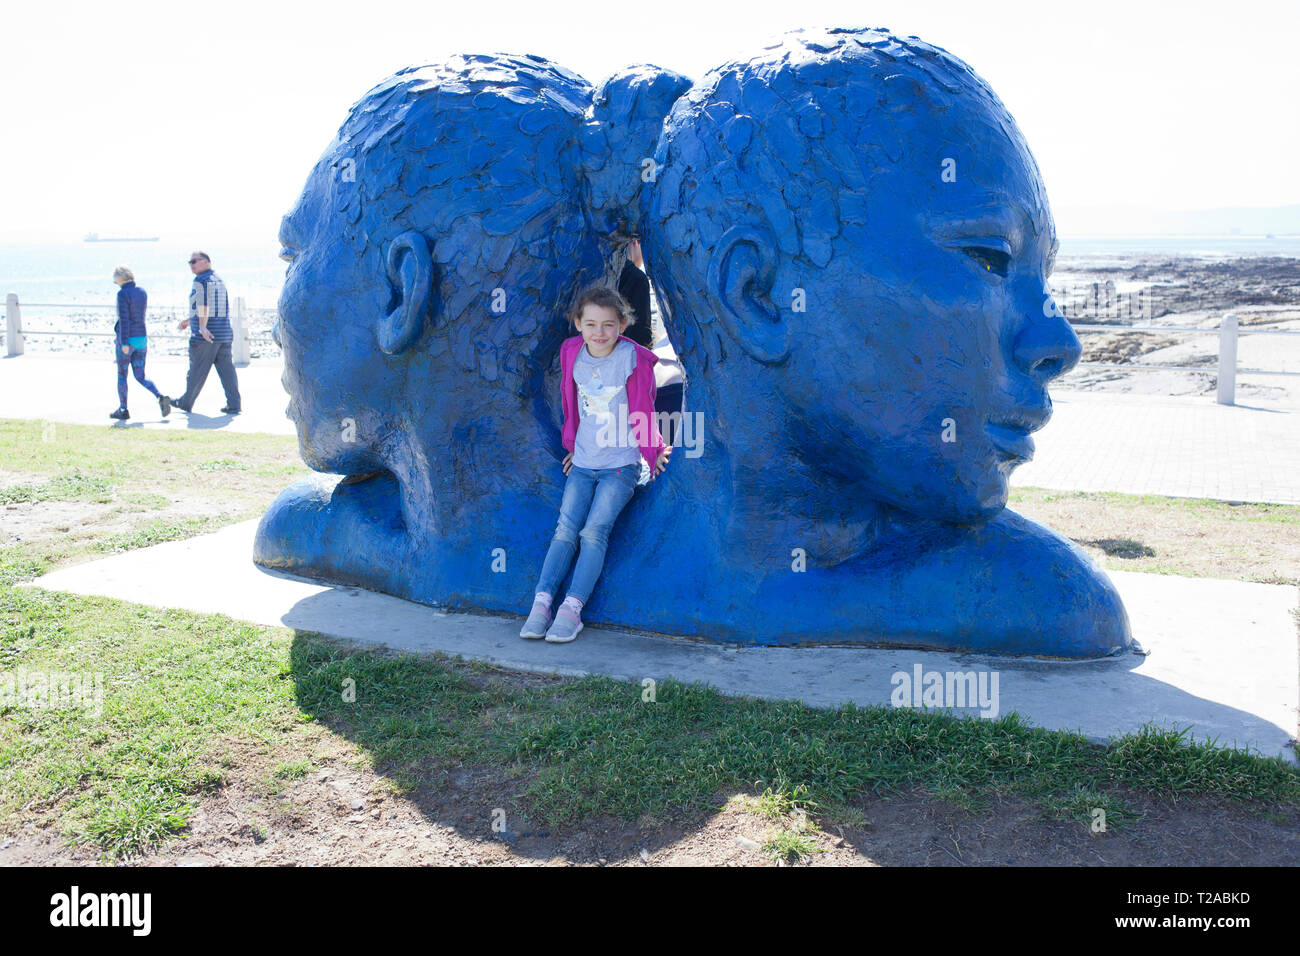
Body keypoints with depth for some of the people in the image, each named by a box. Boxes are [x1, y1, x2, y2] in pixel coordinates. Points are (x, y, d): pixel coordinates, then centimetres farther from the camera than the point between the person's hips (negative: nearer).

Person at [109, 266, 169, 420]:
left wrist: (124, 343, -20)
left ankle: (123, 410, 16)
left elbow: (124, 319, -19)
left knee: (121, 375, 9)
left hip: (126, 339, -6)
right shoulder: (142, 292, 9)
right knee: (140, 377, 8)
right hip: (141, 338, 6)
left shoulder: (122, 294, -13)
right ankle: (161, 398, -15)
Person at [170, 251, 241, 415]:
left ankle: (186, 403, 18)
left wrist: (202, 327, -33)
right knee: (227, 369, 2)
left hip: (204, 336, -7)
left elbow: (203, 305, -22)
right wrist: (189, 321, 34)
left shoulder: (200, 281, -7)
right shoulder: (219, 280, 20)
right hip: (224, 332, 7)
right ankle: (234, 405, -4)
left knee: (197, 371, 5)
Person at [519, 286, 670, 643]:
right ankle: (542, 602, -2)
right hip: (583, 463, 4)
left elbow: (643, 411, -2)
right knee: (565, 530, -2)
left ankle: (572, 609, -11)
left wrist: (653, 452, 5)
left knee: (594, 531, -12)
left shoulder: (634, 360, -10)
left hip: (621, 464, -4)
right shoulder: (572, 353, 3)